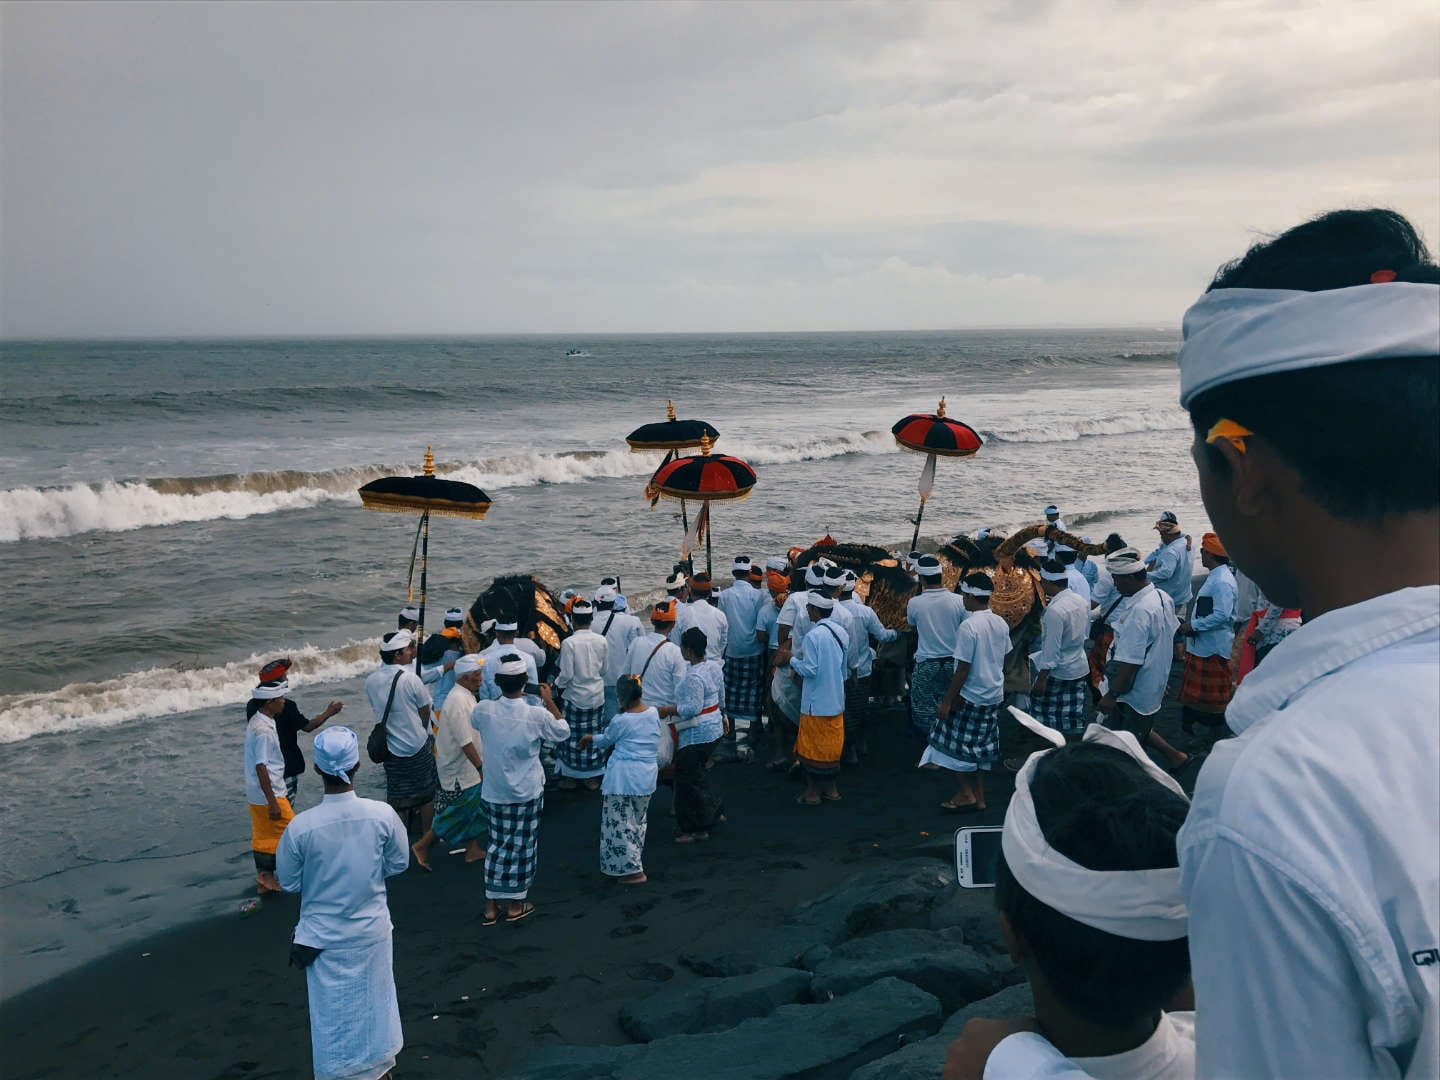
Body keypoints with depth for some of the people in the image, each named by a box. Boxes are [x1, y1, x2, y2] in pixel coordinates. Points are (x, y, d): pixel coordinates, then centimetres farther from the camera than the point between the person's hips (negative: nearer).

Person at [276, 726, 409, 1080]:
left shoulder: (301, 826, -24)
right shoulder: (382, 815, -21)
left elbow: (289, 882, -9)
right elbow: (399, 863, -4)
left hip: (324, 938, -2)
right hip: (371, 931, 2)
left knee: (331, 1012, 16)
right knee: (374, 1002, 23)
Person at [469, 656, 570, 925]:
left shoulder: (483, 710, -15)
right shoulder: (537, 715, -21)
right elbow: (563, 732, -2)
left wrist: (505, 698, 12)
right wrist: (549, 701, 3)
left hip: (494, 791, 3)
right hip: (527, 792, -2)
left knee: (498, 844, 16)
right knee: (522, 846, 12)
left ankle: (491, 906, 21)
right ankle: (515, 905, 24)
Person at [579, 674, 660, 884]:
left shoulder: (621, 721, -15)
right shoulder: (653, 713, 1)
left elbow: (605, 741, 3)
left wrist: (588, 739, 25)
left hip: (623, 777, -7)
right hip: (647, 777, 7)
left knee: (620, 824, 2)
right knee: (638, 822, 21)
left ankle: (634, 871, 2)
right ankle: (633, 863, 32)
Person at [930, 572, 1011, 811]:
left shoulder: (968, 627, -20)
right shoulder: (1001, 624, 2)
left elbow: (963, 669, -20)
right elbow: (1003, 659, 12)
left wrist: (947, 701, -14)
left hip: (970, 697, -8)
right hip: (994, 695, 8)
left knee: (954, 745, 7)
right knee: (980, 746, 16)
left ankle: (966, 793, 8)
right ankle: (979, 797, 20)